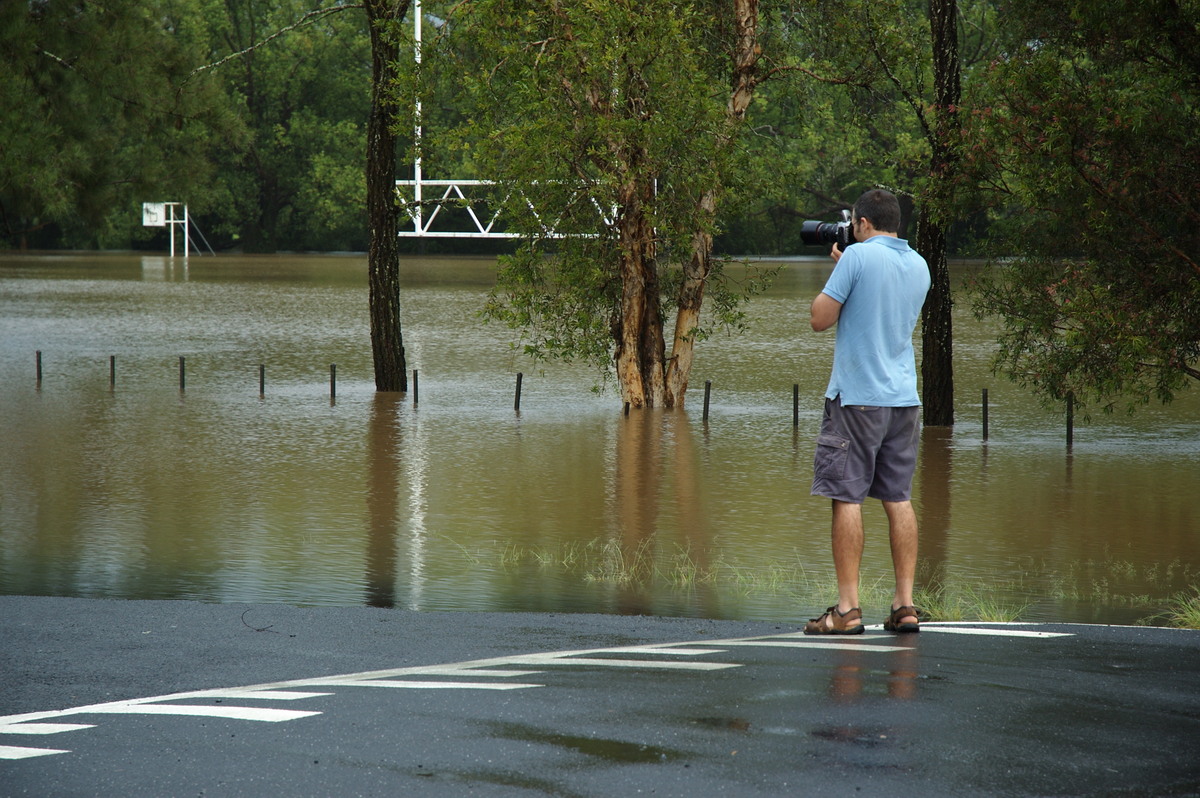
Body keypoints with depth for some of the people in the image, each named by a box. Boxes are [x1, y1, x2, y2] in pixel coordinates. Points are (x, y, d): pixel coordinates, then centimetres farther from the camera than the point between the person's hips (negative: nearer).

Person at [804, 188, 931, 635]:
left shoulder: (859, 256, -10)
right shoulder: (919, 266, 11)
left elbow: (820, 319, -8)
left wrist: (835, 273, 7)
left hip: (857, 397, -6)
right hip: (904, 397, 6)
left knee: (848, 498, -4)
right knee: (899, 499, 9)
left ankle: (847, 609, -6)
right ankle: (905, 606, 7)